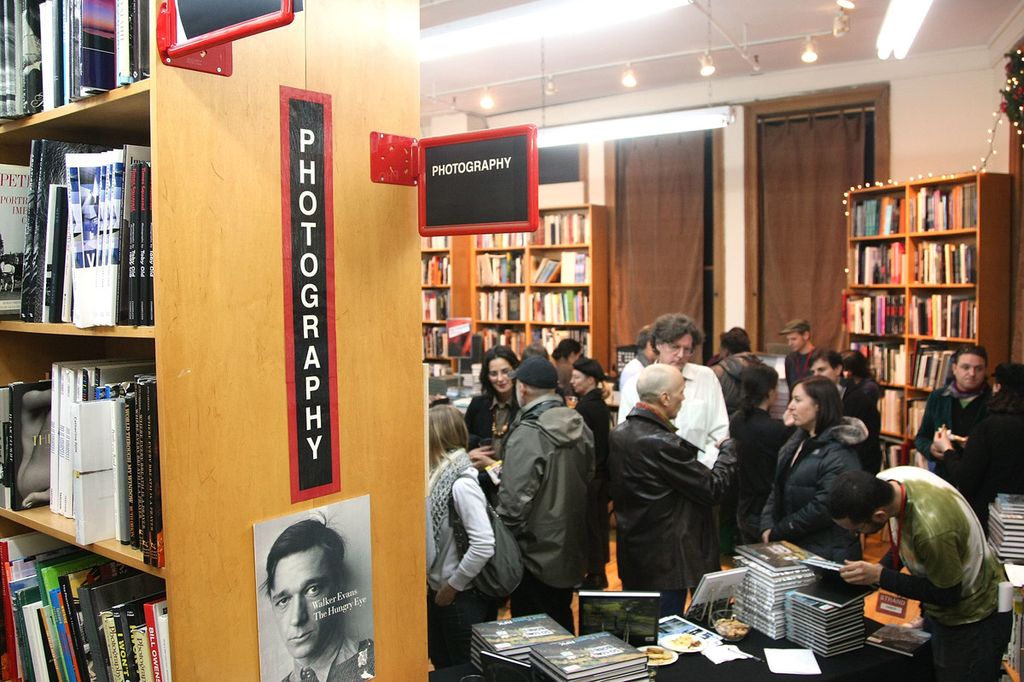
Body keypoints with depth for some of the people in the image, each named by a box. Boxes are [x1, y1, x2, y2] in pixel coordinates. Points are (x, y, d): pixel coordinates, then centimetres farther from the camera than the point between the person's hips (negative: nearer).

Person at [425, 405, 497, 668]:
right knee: (441, 666, 22)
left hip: (462, 597, -8)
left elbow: (484, 546, -28)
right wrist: (435, 583, 2)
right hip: (437, 591, 8)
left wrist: (452, 585, -17)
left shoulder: (462, 484, -24)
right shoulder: (439, 475, 1)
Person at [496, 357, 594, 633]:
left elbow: (515, 498, -22)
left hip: (536, 551, -7)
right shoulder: (579, 427, 1)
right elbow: (589, 478, 13)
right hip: (571, 547, 7)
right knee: (562, 621, 22)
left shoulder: (526, 434, -23)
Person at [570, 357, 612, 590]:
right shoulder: (603, 406, 9)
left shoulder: (583, 407, -17)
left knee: (588, 524, 0)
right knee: (599, 522, 14)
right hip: (601, 472, 9)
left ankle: (593, 574, 6)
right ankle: (599, 572, 24)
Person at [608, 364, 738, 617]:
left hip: (631, 556, 8)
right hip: (665, 562, -8)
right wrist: (729, 450, 0)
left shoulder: (618, 434, 2)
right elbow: (713, 489, -18)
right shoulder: (664, 444, -25)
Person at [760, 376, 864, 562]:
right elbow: (778, 488, 10)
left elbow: (823, 508, -23)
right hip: (793, 547, 8)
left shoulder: (839, 454, -17)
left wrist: (777, 533, -15)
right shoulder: (798, 440, 10)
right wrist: (767, 526, -5)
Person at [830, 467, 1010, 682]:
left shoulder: (931, 529, -40)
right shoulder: (885, 481, -18)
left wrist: (879, 576, -23)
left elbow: (946, 595, -22)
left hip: (974, 618, -7)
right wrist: (880, 567, -11)